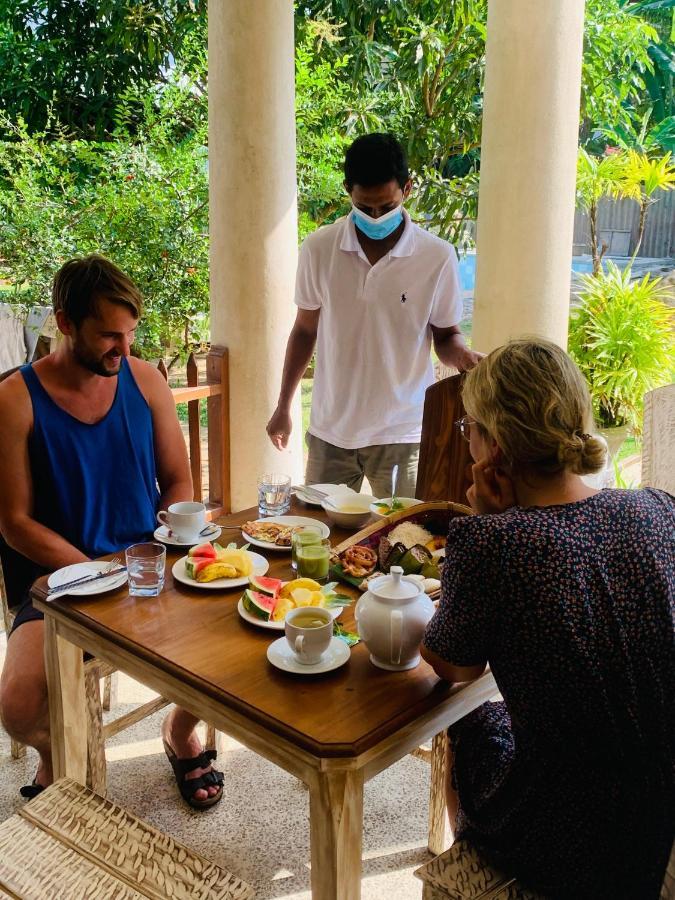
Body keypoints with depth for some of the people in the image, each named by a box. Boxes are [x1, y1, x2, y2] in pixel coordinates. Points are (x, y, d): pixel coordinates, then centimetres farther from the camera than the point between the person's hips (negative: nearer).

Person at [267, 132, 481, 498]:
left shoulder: (437, 256, -9)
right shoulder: (319, 249, -4)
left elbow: (445, 335, 3)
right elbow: (305, 330, 7)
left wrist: (460, 353, -20)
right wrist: (283, 406, 11)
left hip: (402, 431, -1)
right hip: (330, 430, 2)